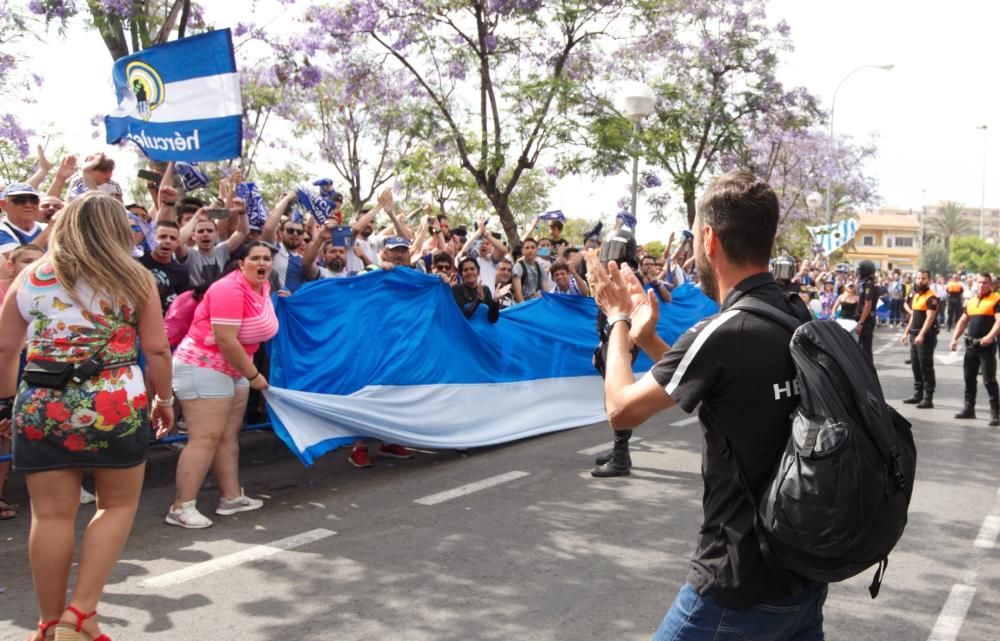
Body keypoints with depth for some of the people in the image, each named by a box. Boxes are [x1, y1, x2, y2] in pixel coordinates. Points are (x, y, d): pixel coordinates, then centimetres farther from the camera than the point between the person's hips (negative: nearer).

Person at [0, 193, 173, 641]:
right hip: (117, 405, -2)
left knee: (51, 515, 9)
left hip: (42, 407, 2)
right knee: (118, 505, 13)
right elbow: (156, 351, 0)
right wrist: (164, 398, 13)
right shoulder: (135, 279, 2)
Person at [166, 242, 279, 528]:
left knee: (229, 435, 10)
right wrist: (253, 375, -18)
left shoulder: (264, 287, 6)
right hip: (202, 367, -9)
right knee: (206, 437, -12)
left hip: (233, 368, 9)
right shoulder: (230, 289, -21)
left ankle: (231, 497, 17)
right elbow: (225, 341, -25)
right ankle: (181, 507, -10)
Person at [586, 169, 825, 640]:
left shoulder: (722, 334, -23)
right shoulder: (801, 319, 1)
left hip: (743, 588, -7)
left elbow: (621, 410, -10)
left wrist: (619, 323, 4)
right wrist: (645, 336, 12)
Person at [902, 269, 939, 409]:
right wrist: (906, 332, 19)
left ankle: (928, 398, -3)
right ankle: (917, 395, 21)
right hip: (915, 335, 9)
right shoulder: (915, 296, 16)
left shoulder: (931, 298, -12)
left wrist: (921, 335, -27)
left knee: (926, 367, -6)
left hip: (926, 336, -9)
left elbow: (930, 318, -20)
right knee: (915, 366, 13)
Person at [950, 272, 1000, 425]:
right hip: (971, 344, 7)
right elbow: (963, 321, 20)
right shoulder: (971, 302, 16)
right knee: (969, 378, 12)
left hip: (987, 345, -7)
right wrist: (955, 338, 10)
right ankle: (969, 409, 21)